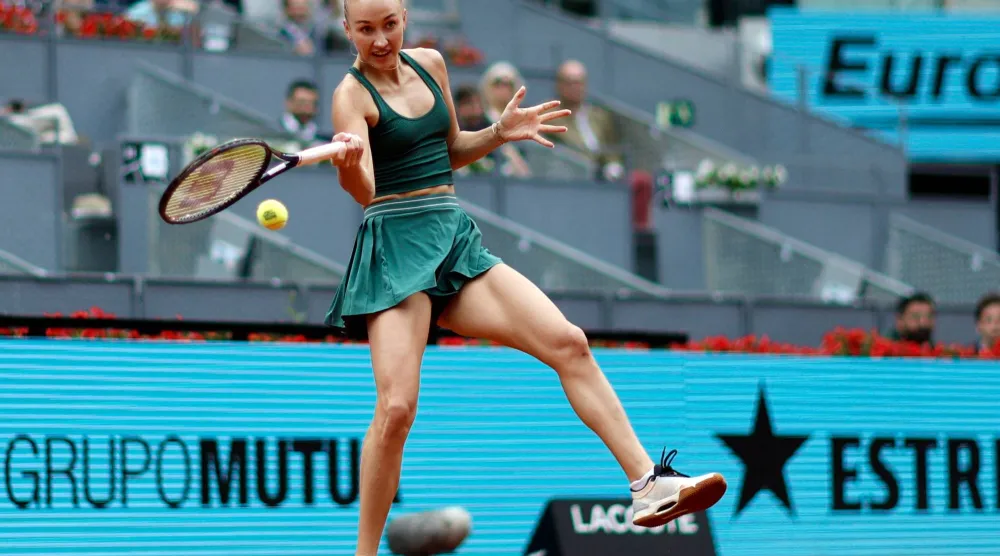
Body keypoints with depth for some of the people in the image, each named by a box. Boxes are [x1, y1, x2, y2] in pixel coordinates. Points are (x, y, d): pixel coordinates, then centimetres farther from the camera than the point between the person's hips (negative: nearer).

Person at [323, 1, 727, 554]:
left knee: (569, 344, -9)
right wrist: (349, 167, -45)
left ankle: (648, 485, -11)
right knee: (396, 408, -18)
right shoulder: (352, 94, -8)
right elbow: (364, 190, -23)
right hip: (395, 246, -6)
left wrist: (499, 132, 9)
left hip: (456, 240, 6)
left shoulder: (429, 63, 12)